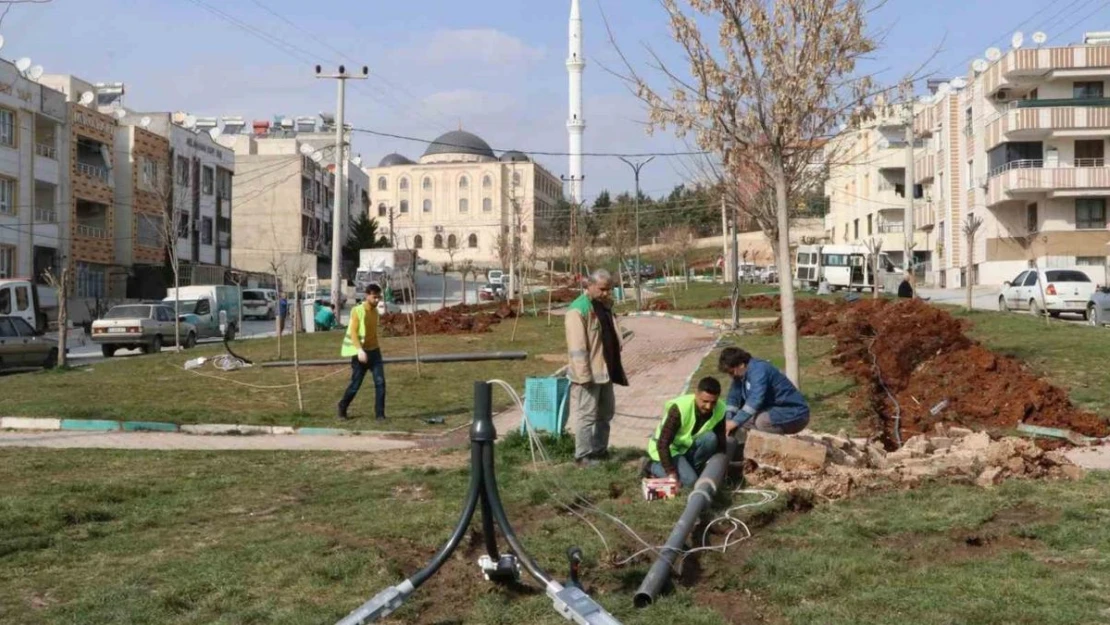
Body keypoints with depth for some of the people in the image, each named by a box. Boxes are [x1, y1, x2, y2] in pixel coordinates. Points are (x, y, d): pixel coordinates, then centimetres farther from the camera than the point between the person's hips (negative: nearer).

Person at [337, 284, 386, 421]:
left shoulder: (375, 311, 9)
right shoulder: (357, 311, -12)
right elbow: (353, 333, -18)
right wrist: (360, 350, -28)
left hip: (374, 351, 5)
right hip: (361, 353, -5)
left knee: (380, 382, -7)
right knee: (355, 384, 2)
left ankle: (380, 414, -3)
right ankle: (342, 409, 24)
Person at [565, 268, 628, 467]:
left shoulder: (605, 306, 13)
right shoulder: (578, 310, -16)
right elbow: (577, 347, -20)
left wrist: (616, 368, 20)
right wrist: (584, 375, -23)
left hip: (605, 371, 9)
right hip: (589, 374, -9)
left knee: (605, 414, 15)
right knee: (587, 415, -4)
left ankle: (600, 451, 26)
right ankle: (583, 456, 4)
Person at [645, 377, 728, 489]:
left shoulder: (720, 411, -16)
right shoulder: (680, 408, -30)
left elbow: (721, 443, -6)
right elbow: (662, 443, -29)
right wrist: (671, 472, -33)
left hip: (689, 447, 5)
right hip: (669, 449, -5)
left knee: (711, 438, -25)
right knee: (689, 481, -26)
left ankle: (691, 468, -5)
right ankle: (653, 466, -3)